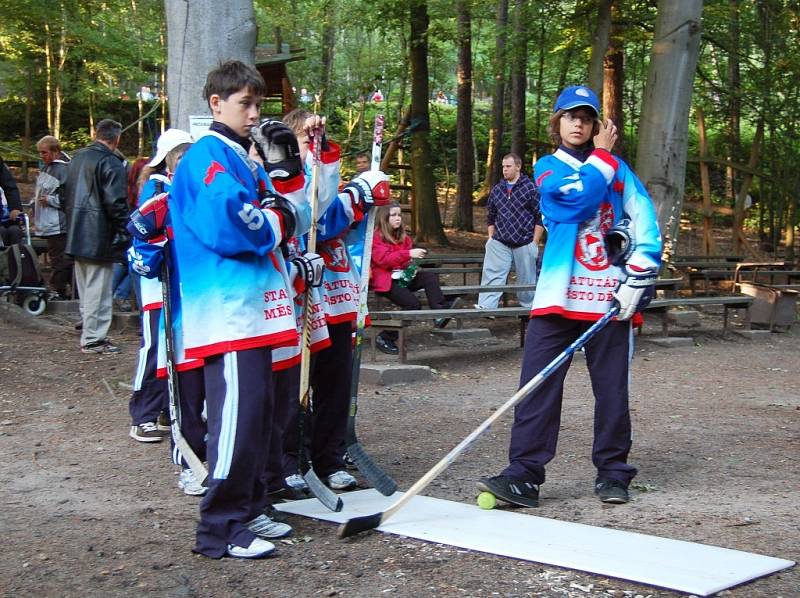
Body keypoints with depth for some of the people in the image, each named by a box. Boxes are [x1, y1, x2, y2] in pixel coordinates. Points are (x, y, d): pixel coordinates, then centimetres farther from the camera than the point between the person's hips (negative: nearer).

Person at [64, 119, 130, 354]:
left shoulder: (77, 158, 13)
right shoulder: (111, 163, -14)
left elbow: (68, 194, 20)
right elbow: (116, 203, -19)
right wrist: (124, 234, -12)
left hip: (77, 235, 9)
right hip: (100, 237, -9)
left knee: (85, 288, 17)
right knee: (98, 289, -3)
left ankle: (89, 334, 27)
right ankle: (93, 339, -1)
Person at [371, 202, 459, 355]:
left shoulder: (402, 236, 17)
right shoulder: (376, 237, -7)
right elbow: (383, 259, -21)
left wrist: (411, 265, 5)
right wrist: (408, 254, -29)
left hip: (402, 276, 8)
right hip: (385, 280, -8)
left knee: (430, 277, -16)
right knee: (413, 304, -24)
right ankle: (385, 338, -15)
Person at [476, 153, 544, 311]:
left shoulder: (531, 188, -4)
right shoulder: (496, 190, 10)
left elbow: (540, 217, -4)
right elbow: (491, 216, 19)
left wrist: (535, 242, -7)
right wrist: (491, 238, 11)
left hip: (524, 243, -3)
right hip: (499, 243, 4)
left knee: (527, 279, 7)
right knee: (492, 275, -6)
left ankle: (529, 308, 22)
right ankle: (485, 307, -8)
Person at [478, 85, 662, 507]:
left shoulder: (617, 169, 12)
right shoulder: (547, 168, 11)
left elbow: (646, 229, 4)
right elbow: (578, 197, -12)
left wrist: (635, 282, -6)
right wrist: (602, 154, 0)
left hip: (610, 297, 1)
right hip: (559, 294, 0)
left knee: (612, 388, 4)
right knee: (537, 385, -8)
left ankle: (613, 472, 16)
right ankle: (524, 475, -6)